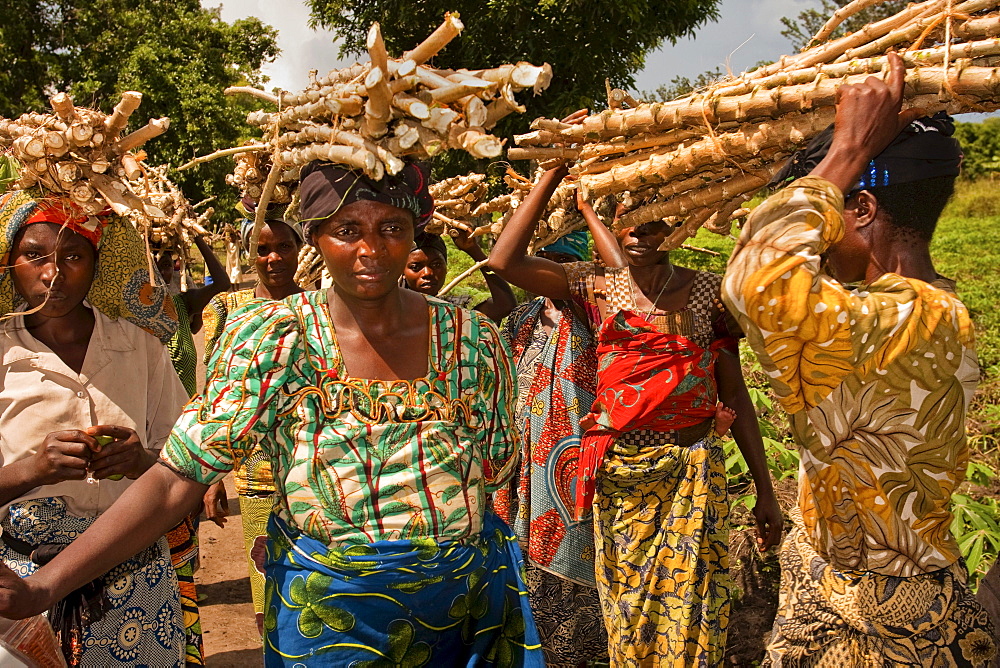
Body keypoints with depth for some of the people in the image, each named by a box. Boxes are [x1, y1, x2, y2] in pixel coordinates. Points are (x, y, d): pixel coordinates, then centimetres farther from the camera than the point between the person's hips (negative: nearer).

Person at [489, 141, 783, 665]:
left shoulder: (707, 292, 1)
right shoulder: (598, 288, 3)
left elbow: (734, 394, 3)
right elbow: (506, 260, -11)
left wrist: (765, 491, 2)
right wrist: (555, 169, -8)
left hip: (691, 472, -1)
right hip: (617, 473, 1)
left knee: (688, 615, 3)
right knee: (626, 615, 11)